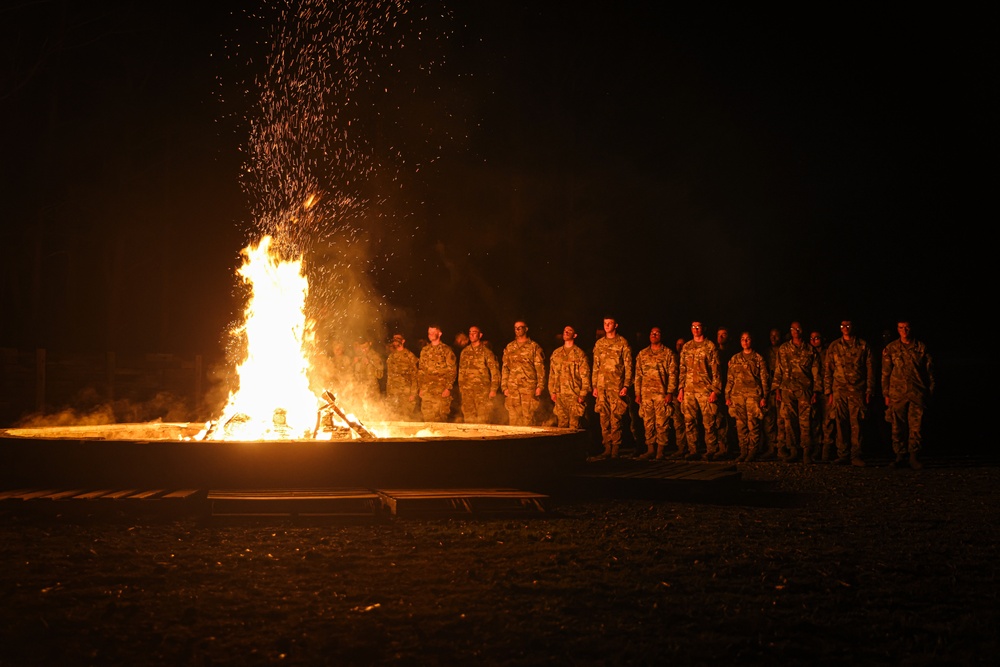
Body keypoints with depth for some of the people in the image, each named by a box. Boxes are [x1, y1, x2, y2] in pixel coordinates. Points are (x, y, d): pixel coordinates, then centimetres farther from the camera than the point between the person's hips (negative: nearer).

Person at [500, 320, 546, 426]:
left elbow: (540, 367, 2)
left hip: (529, 386, -3)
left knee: (528, 415, -6)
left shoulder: (534, 346, 5)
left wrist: (540, 386, -6)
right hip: (512, 387, 3)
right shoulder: (509, 347, 16)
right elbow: (505, 368, 16)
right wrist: (504, 387, 8)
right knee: (513, 417, 1)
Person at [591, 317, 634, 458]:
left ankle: (615, 449, -4)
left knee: (615, 418, -7)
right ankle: (607, 448, 8)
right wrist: (595, 386, 12)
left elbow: (628, 366, -1)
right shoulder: (599, 343, 15)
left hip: (616, 386, -4)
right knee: (604, 418, 3)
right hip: (602, 386, 4)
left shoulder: (622, 343, 2)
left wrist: (626, 386, -8)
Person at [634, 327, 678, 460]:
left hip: (662, 393, -4)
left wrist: (670, 392, -10)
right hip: (646, 393, 4)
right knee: (648, 423, 5)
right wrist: (637, 393, 9)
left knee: (662, 423, -5)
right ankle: (650, 449, 11)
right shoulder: (642, 354, 15)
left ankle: (661, 451, -2)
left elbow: (672, 374, -2)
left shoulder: (668, 353, 3)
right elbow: (638, 375, 16)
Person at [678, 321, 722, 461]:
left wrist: (715, 390, -9)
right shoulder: (686, 347, 16)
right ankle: (692, 451, 8)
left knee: (708, 422, -5)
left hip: (705, 389, -4)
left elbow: (715, 370, -1)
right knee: (689, 422, 2)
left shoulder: (710, 346, 2)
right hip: (689, 390, 4)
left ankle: (711, 451, 1)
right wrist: (680, 389, 9)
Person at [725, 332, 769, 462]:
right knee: (740, 425, 1)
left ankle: (753, 451, -2)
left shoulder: (758, 358, 6)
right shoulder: (734, 359, 16)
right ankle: (743, 451, 6)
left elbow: (764, 379, 4)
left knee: (753, 424, -7)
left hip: (753, 394, -3)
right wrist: (727, 396, 9)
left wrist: (764, 397, -3)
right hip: (738, 395, 3)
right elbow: (730, 379, 16)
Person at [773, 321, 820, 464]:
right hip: (787, 389, 1)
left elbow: (815, 372, 9)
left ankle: (806, 452, -4)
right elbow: (778, 370, 12)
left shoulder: (810, 350, 10)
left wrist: (815, 391, 2)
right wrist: (777, 389, 5)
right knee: (789, 421, -1)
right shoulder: (783, 349, 12)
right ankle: (793, 451, 5)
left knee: (805, 421, -7)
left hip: (805, 390, -1)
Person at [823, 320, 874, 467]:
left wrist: (869, 391, 1)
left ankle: (856, 456, -2)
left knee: (856, 424, -6)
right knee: (841, 424, 1)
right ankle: (842, 455, 7)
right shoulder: (834, 347, 11)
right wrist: (828, 392, 5)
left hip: (857, 391, -1)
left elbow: (870, 369, 8)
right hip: (839, 390, 1)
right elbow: (827, 370, 11)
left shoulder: (863, 346, 8)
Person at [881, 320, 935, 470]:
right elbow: (885, 373, 10)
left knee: (916, 426, -4)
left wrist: (930, 391, 6)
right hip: (897, 393, 1)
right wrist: (886, 394, 6)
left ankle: (914, 456, 3)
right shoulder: (891, 349, 7)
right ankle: (899, 456, 9)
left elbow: (929, 370, 10)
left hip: (917, 393, 0)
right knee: (898, 426, 0)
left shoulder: (921, 348, 6)